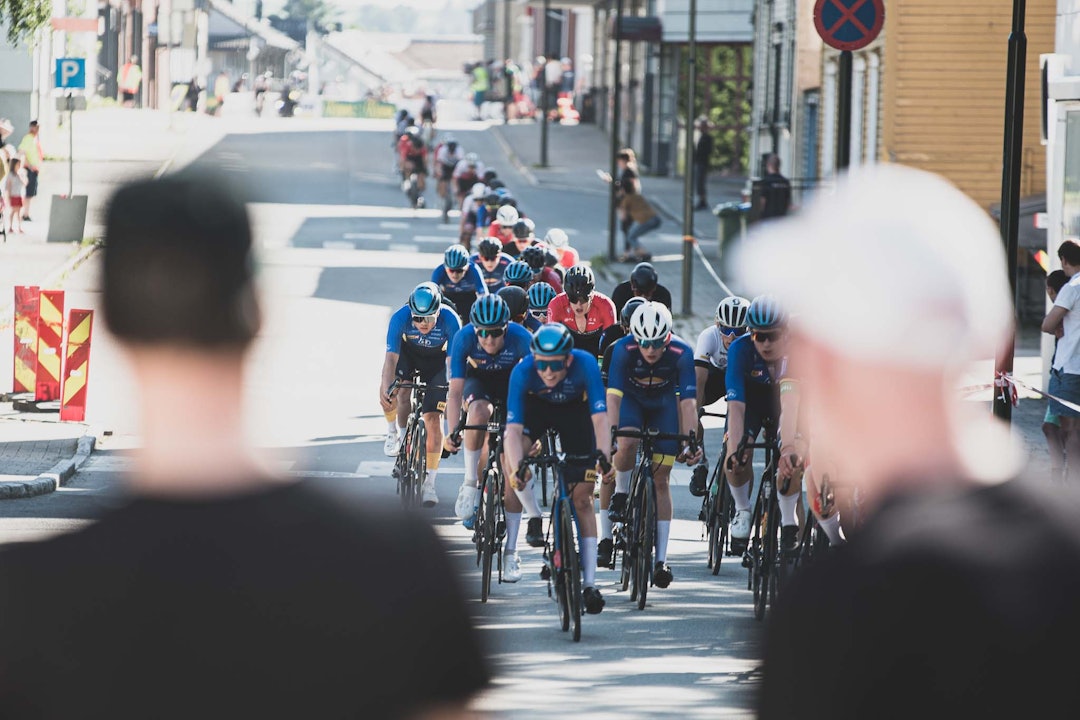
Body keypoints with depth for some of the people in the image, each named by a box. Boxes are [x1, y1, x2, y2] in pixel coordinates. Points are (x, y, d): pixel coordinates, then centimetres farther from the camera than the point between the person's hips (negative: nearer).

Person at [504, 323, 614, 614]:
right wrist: (516, 469, -52)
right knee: (513, 455, -30)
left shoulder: (585, 364, -36)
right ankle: (534, 518, -3)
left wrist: (603, 455, -55)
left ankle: (590, 582, -2)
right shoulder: (523, 371, -34)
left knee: (582, 497, -5)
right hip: (537, 406, 1)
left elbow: (599, 417, -39)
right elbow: (514, 428, -37)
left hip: (575, 410, -1)